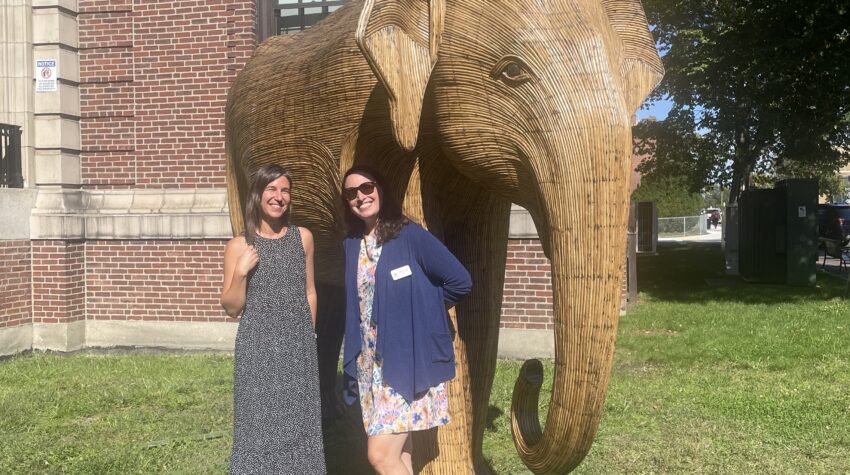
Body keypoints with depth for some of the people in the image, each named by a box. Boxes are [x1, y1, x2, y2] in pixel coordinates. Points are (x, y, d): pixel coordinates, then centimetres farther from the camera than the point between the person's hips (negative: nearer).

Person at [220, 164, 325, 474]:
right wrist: (241, 273, -15)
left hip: (298, 346, 3)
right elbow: (231, 308, -1)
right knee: (260, 422, -1)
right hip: (258, 347, -2)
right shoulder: (239, 246, -4)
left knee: (298, 422, 9)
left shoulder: (303, 238, 4)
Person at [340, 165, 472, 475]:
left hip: (409, 360, -6)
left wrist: (419, 310, 1)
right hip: (370, 363, 6)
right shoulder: (352, 245, 8)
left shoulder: (410, 235, -10)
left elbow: (460, 281, -11)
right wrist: (353, 362, 10)